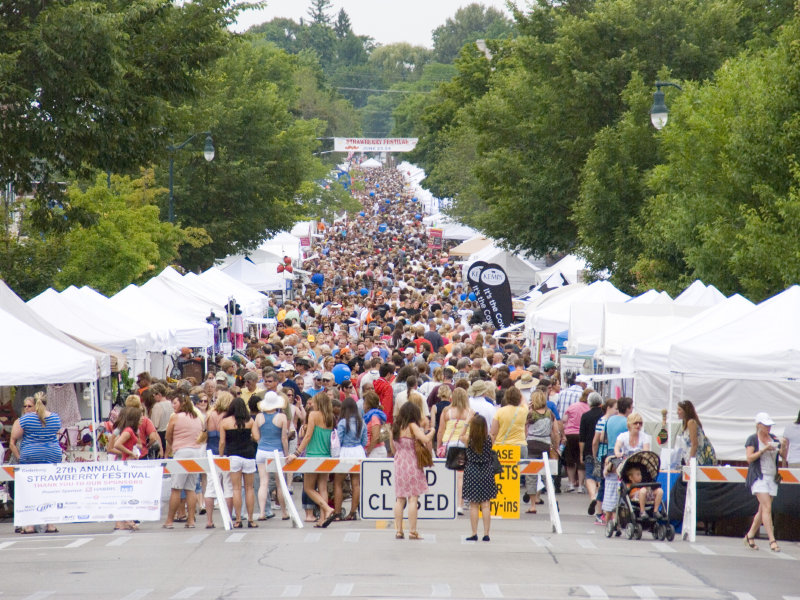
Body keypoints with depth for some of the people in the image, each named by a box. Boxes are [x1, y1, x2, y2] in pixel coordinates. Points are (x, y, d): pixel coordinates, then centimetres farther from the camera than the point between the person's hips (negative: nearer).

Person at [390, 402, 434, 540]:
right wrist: (431, 432, -2)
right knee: (413, 498, -4)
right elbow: (425, 439, -20)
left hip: (398, 464, 6)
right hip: (412, 465, -6)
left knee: (400, 498, 9)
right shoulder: (412, 426, -9)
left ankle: (398, 530, 6)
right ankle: (412, 531, -6)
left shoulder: (395, 427, 10)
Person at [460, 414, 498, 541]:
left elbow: (461, 436, 11)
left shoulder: (468, 439, -11)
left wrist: (468, 421, 11)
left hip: (472, 473, -1)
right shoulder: (489, 439, -8)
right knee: (486, 505, 4)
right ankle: (486, 534, 4)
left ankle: (474, 534, 3)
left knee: (473, 506, 4)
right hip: (487, 473, 1)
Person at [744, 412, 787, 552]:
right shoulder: (752, 439, -1)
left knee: (762, 510, 8)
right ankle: (772, 541, -19)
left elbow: (784, 456, 9)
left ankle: (750, 536, 23)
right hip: (758, 477, -6)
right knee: (767, 508, -15)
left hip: (772, 477, 6)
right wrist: (764, 450, -21)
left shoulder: (774, 439, 13)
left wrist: (784, 446, -11)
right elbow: (749, 458, -11)